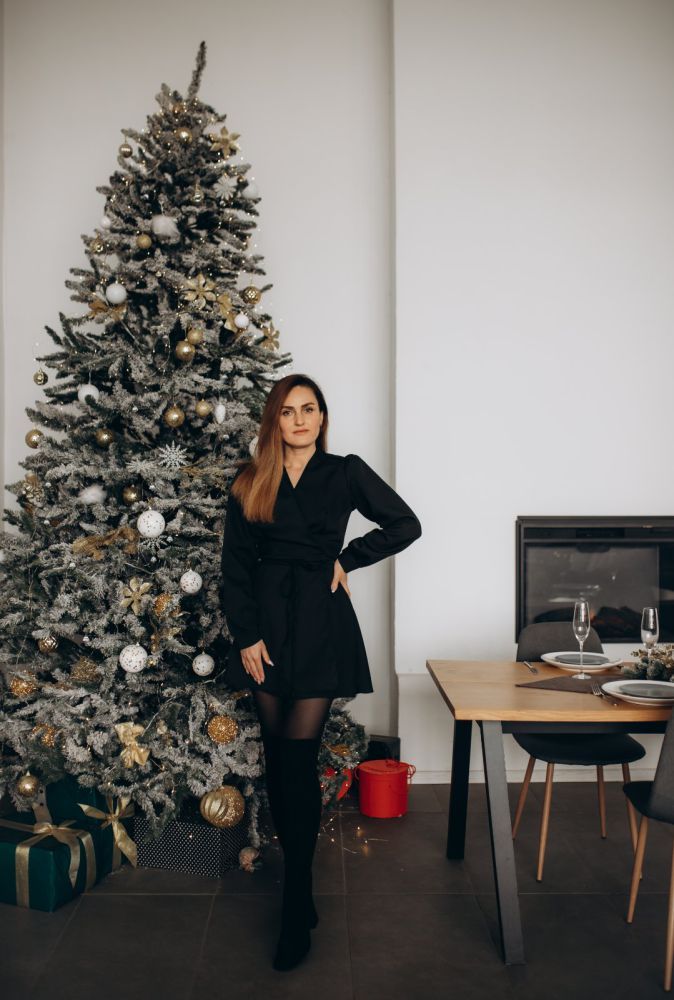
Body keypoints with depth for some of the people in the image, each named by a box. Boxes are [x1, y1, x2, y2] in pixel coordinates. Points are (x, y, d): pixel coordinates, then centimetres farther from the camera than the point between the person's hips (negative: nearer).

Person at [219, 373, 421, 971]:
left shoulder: (346, 472, 3)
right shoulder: (250, 481, 7)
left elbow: (406, 525, 7)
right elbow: (235, 563, 4)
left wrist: (347, 560, 0)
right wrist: (246, 635, -4)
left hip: (320, 622, -3)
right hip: (266, 619, 3)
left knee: (297, 759, -7)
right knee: (277, 757, 6)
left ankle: (297, 909, 0)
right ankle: (295, 872, 22)